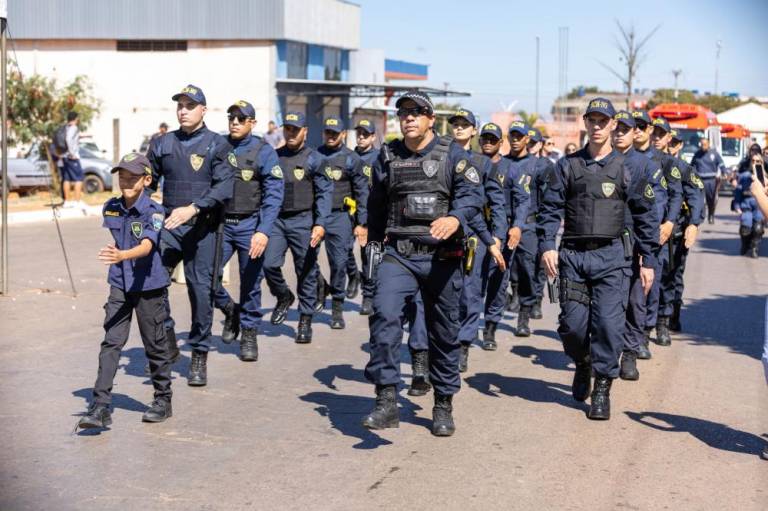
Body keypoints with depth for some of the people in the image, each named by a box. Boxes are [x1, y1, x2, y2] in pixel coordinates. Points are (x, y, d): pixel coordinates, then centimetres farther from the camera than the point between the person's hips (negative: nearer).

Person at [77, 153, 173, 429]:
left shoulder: (154, 211, -15)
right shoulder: (110, 208, 3)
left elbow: (146, 246, -31)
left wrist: (121, 256, -47)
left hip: (148, 286, -4)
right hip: (120, 285, 4)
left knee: (154, 344, 7)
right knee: (111, 342, -4)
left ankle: (163, 399, 23)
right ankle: (100, 405, -6)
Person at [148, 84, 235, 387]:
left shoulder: (217, 145, 1)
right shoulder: (162, 144, 12)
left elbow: (223, 188, -10)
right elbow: (148, 182, 17)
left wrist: (193, 208, -22)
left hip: (202, 227, -3)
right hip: (168, 225, 3)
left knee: (201, 289, 0)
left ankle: (199, 356, 13)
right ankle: (166, 339, 5)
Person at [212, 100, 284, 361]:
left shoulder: (263, 151, -4)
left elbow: (273, 194, -9)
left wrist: (264, 231, -20)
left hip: (249, 225, -2)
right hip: (219, 224, 2)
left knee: (251, 282, 4)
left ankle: (249, 334, 20)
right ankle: (229, 310, 21)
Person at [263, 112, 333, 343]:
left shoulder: (314, 159, -1)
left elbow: (325, 193, -4)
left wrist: (320, 224, -14)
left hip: (303, 222, -3)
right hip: (276, 220, 3)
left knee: (306, 272, 2)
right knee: (269, 264, -12)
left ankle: (305, 321, 13)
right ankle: (284, 297, 17)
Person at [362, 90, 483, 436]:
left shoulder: (452, 155, 0)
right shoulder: (388, 157, 10)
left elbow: (472, 193, -12)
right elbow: (376, 204, 23)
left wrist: (454, 218, -32)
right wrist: (375, 243, 27)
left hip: (441, 256, -1)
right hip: (398, 254, 1)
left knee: (444, 331, 8)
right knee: (384, 315, -22)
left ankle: (443, 405, 24)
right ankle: (387, 402, -21)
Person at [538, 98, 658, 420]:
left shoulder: (627, 168, 5)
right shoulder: (568, 166, 8)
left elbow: (645, 216, 8)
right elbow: (550, 208, 6)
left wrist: (648, 261, 5)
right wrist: (547, 246, -9)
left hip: (611, 256, -1)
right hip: (573, 255, 1)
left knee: (608, 323, -8)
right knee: (572, 324, 0)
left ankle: (602, 388, 5)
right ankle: (582, 364, 31)